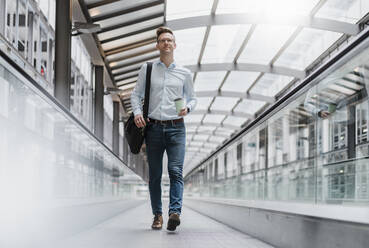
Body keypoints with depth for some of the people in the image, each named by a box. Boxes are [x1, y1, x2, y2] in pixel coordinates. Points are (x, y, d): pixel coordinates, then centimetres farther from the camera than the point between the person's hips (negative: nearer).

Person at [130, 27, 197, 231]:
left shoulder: (184, 73, 10)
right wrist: (137, 112, -6)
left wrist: (187, 108, -4)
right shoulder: (147, 69, 9)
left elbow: (192, 98, 18)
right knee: (154, 174, 3)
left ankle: (175, 212, -22)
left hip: (176, 128, 0)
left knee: (176, 171, -14)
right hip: (154, 127, 1)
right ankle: (157, 214, 11)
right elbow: (136, 94, 13)